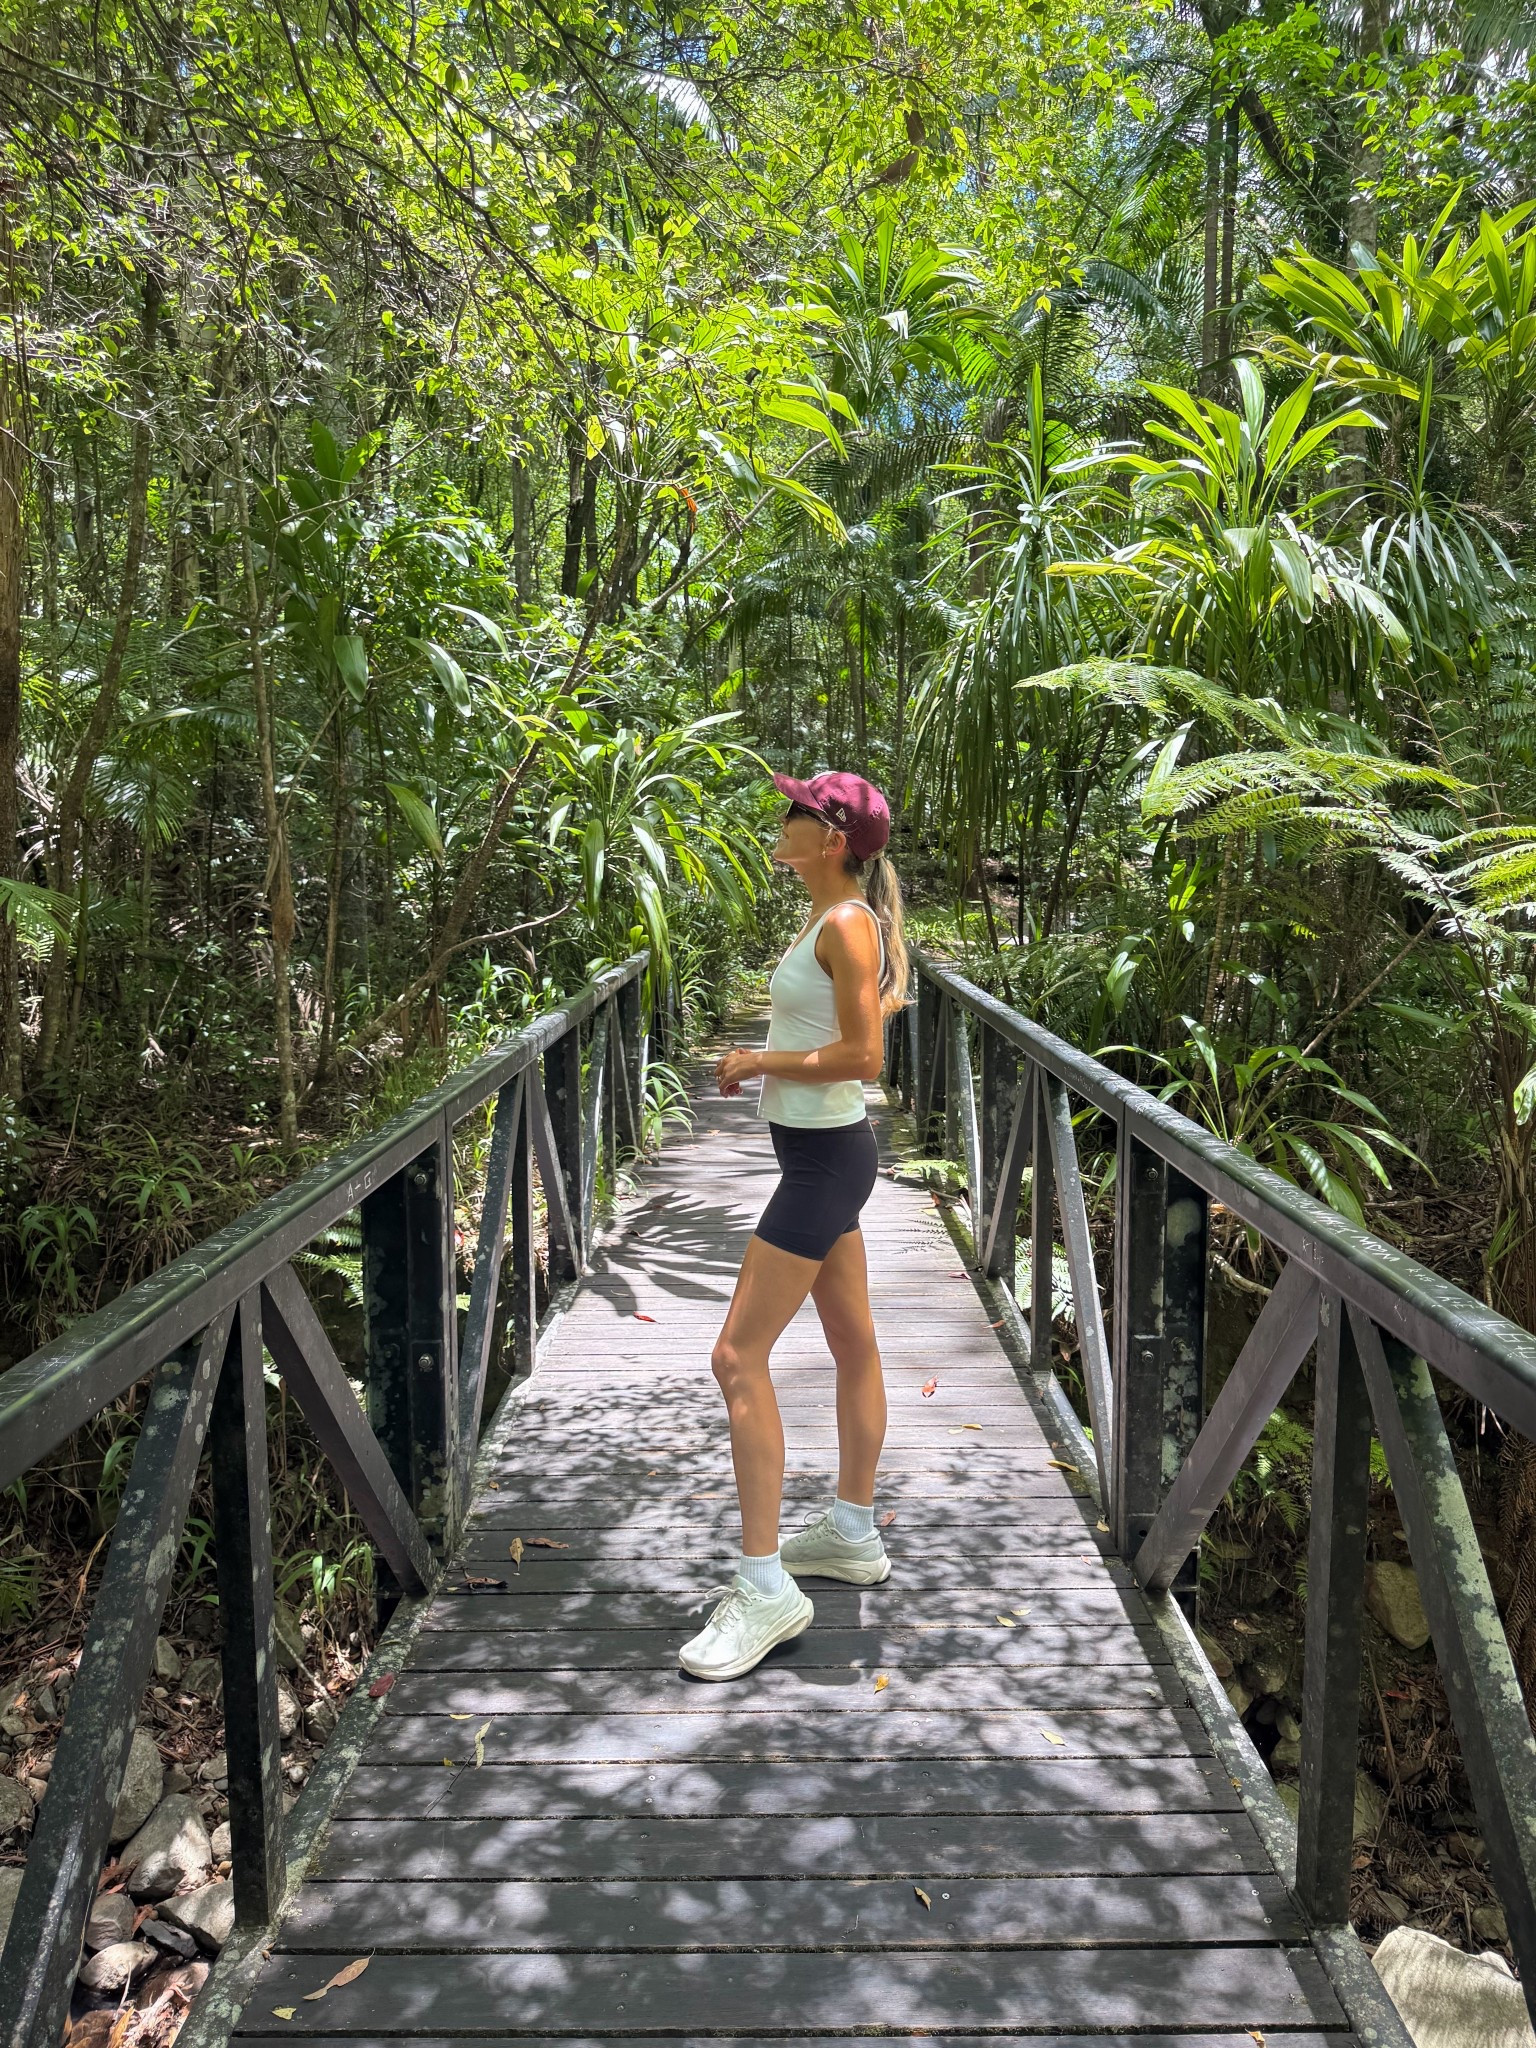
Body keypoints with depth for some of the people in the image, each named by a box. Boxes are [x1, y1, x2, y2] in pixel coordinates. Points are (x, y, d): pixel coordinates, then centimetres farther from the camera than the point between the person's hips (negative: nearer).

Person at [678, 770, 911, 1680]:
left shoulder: (848, 925, -18)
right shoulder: (833, 920, 11)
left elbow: (864, 1056, -24)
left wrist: (760, 1061, -14)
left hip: (825, 1159, -11)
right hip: (825, 1152, 11)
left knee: (740, 1355, -10)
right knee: (854, 1345, 18)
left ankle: (765, 1587, -3)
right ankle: (854, 1534, 33)